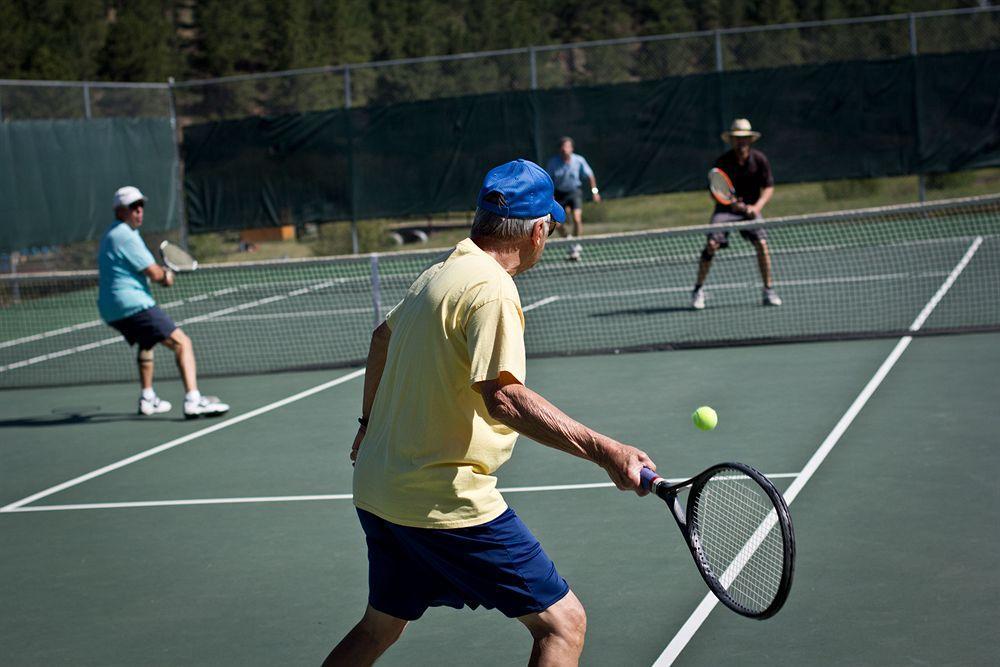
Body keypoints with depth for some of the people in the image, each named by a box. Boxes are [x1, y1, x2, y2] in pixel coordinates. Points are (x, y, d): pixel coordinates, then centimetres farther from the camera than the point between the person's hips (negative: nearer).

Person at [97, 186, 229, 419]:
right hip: (134, 305, -10)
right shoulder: (126, 235, -14)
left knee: (146, 343, 35)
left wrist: (162, 275, 10)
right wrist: (167, 274, 8)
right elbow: (154, 273, -15)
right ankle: (193, 400, -28)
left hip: (111, 310, 10)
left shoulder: (110, 235, 19)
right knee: (182, 343, -13)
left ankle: (147, 398, 36)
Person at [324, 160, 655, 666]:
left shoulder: (439, 274, 12)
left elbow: (383, 336, 31)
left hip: (377, 489, 10)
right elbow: (503, 398, -31)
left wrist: (370, 422, 45)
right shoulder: (491, 288, -17)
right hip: (446, 503, -10)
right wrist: (602, 450, -36)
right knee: (563, 623, -5)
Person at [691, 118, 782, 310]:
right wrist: (730, 203, -25)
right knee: (712, 244, -20)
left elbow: (768, 188, -4)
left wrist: (757, 206, -21)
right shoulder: (722, 162, -10)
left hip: (750, 208, 1)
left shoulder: (760, 160, -7)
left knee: (762, 244, -20)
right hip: (726, 208, -1)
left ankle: (769, 291, -5)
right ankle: (699, 289, -4)